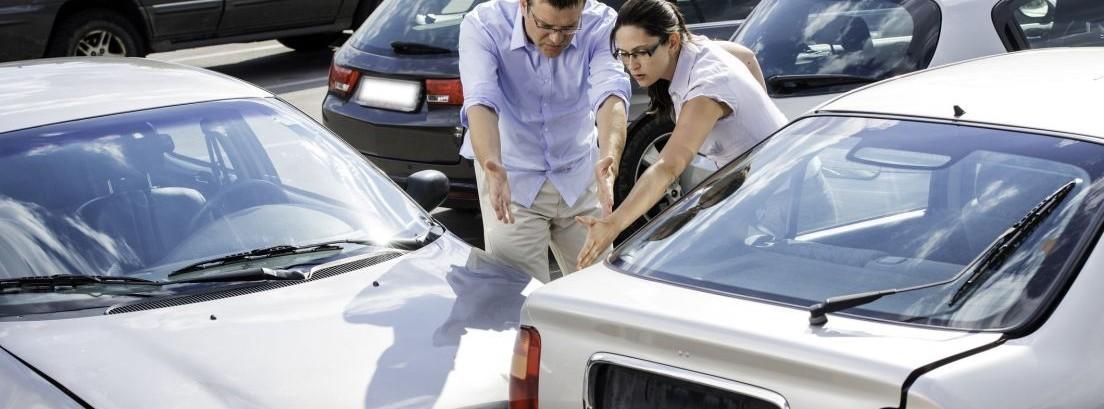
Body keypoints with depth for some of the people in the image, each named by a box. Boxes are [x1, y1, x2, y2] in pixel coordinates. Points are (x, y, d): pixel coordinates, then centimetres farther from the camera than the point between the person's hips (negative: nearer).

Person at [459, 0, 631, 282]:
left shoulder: (601, 24, -17)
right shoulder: (482, 26, -22)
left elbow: (610, 93, -31)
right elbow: (481, 102, -34)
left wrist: (609, 158, -51)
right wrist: (493, 169, -52)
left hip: (579, 176, 2)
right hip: (513, 176, -2)